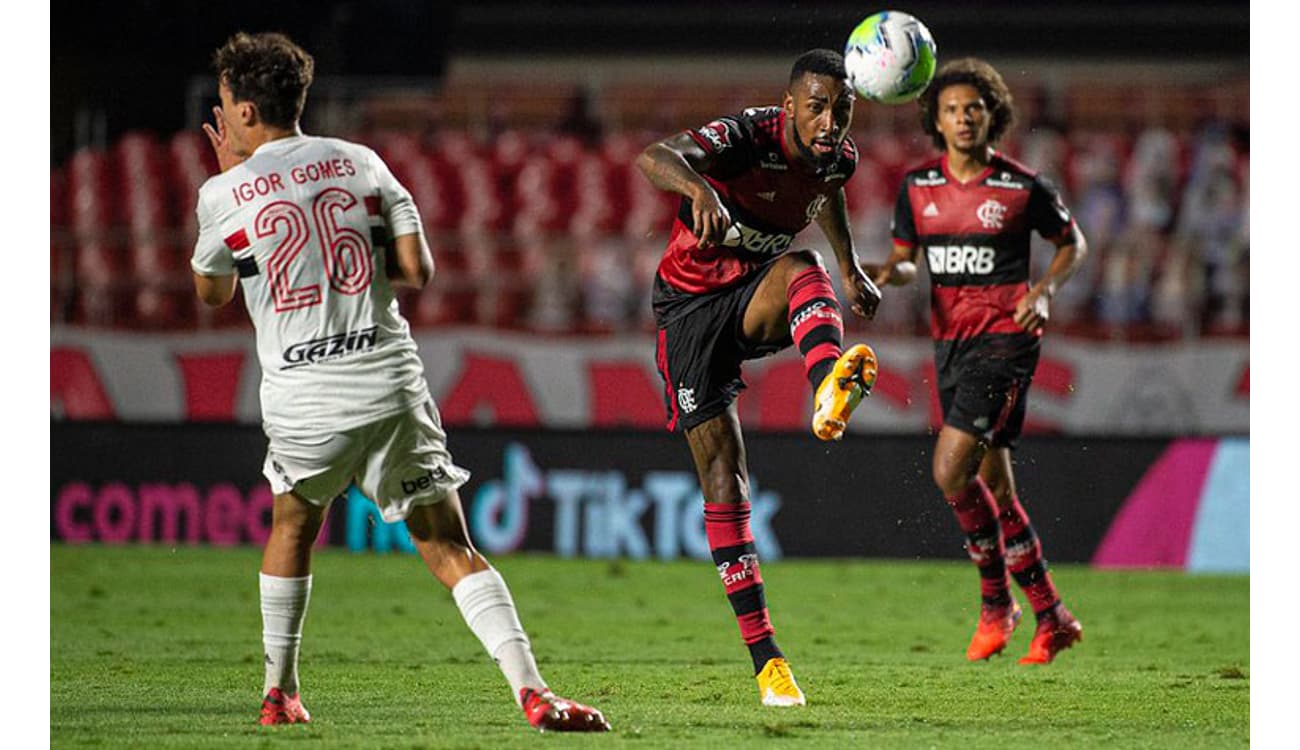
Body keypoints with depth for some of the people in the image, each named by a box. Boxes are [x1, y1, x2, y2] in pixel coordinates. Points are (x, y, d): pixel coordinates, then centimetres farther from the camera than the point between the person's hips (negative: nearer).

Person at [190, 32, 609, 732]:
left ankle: (278, 692, 30)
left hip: (303, 402, -1)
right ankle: (532, 690, -13)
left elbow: (212, 291, 19)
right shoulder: (359, 162, 7)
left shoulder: (223, 195, 0)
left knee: (291, 525, 26)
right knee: (450, 547, 2)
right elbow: (418, 269, 4)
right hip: (390, 384, 1)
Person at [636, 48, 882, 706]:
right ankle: (765, 657, -7)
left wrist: (851, 271, 26)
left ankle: (830, 392, -62)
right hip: (691, 303, -4)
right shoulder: (748, 137, -25)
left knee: (804, 271, -32)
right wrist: (699, 187, -66)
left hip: (757, 300, 4)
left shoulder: (837, 155, -5)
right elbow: (653, 157, -45)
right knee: (724, 477, -11)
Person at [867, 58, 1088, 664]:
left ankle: (996, 599, 1)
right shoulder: (918, 187, 6)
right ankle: (1052, 619, 21)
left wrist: (1045, 291, -9)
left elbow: (1072, 242, 8)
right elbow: (906, 258, 14)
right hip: (950, 341, 6)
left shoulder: (1022, 188, -6)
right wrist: (890, 272, -9)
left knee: (951, 469, -18)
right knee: (994, 486, 9)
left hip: (1005, 338, -6)